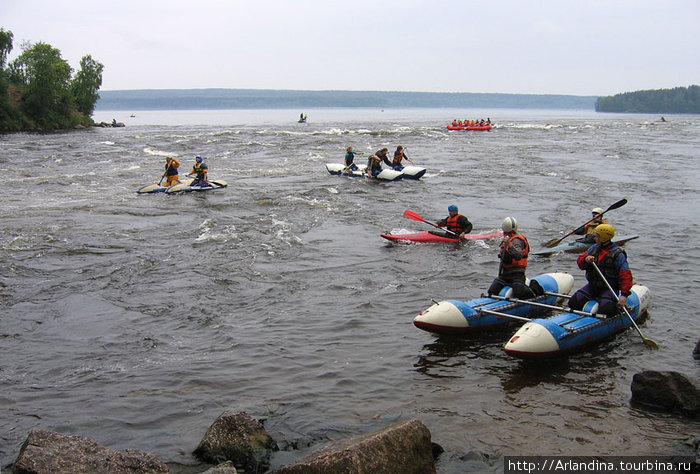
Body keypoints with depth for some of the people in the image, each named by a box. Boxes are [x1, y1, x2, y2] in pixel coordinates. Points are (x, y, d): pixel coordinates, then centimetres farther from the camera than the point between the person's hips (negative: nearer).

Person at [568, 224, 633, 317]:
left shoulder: (617, 254, -11)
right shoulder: (594, 248, 8)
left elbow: (626, 275, -17)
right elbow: (580, 260, 7)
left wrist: (624, 294, -28)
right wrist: (585, 259, -19)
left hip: (609, 288, -5)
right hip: (592, 285, 6)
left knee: (605, 310, -26)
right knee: (573, 302, -10)